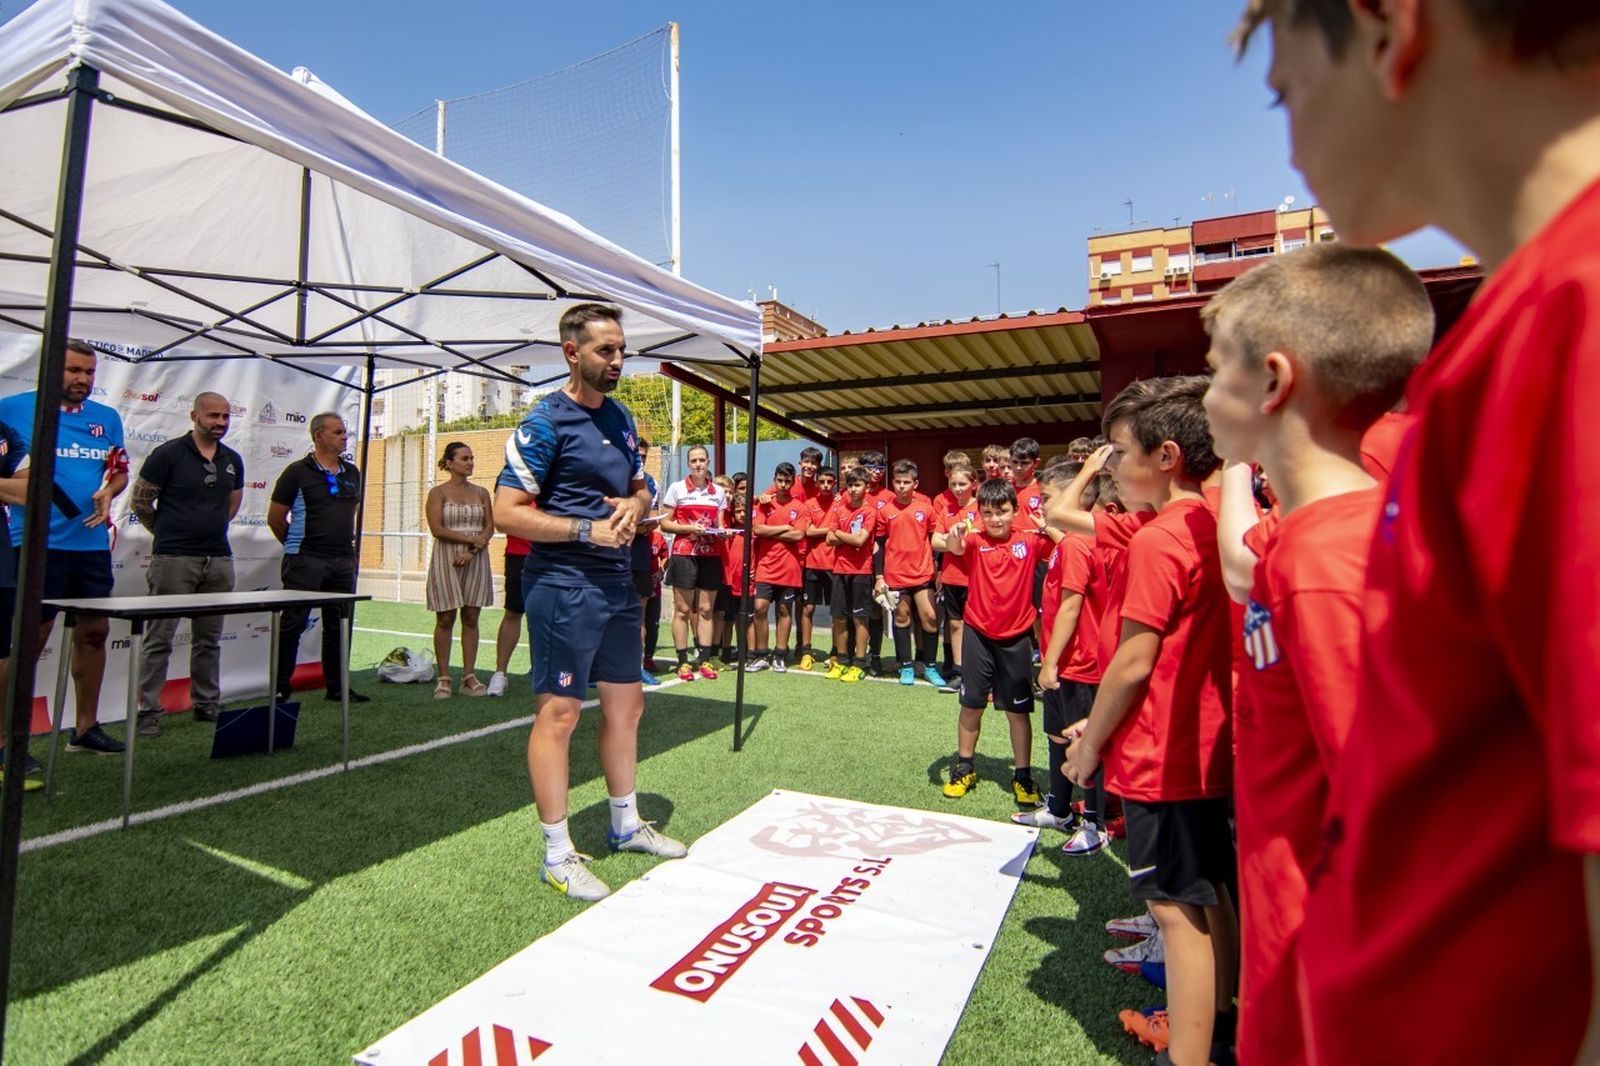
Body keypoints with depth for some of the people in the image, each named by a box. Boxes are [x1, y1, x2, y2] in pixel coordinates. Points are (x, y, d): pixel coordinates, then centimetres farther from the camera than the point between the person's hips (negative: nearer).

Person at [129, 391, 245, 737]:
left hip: (219, 559, 5)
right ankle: (147, 711, 7)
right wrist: (169, 531, 9)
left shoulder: (232, 460, 10)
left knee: (209, 639, 12)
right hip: (173, 559, -5)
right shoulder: (169, 453, -5)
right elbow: (139, 501, 0)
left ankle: (207, 704, 21)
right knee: (159, 639, 0)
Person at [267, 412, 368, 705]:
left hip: (343, 560, 6)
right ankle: (280, 688, 10)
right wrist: (297, 546, 7)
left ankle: (337, 686, 19)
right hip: (305, 560, -5)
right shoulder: (298, 472, -5)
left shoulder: (352, 473, 11)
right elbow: (275, 518, -1)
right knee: (292, 625, 0)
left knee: (338, 626, 10)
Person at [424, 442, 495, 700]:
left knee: (471, 619, 4)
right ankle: (444, 678, 7)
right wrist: (471, 538, -12)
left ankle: (469, 677, 9)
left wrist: (471, 551, -11)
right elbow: (436, 529, -9)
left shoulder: (481, 493, 11)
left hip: (475, 560, 3)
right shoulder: (438, 492, 1)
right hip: (446, 559, -3)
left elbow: (490, 528, 4)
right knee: (445, 620, 0)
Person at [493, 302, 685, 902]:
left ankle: (626, 825, 34)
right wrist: (589, 530, -19)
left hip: (617, 583, 8)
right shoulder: (544, 423, -10)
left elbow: (640, 488, 23)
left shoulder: (620, 418, 13)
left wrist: (634, 505, -1)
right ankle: (558, 855, 15)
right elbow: (507, 513, -15)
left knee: (626, 704, 16)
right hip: (563, 586, -8)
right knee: (558, 713, 0)